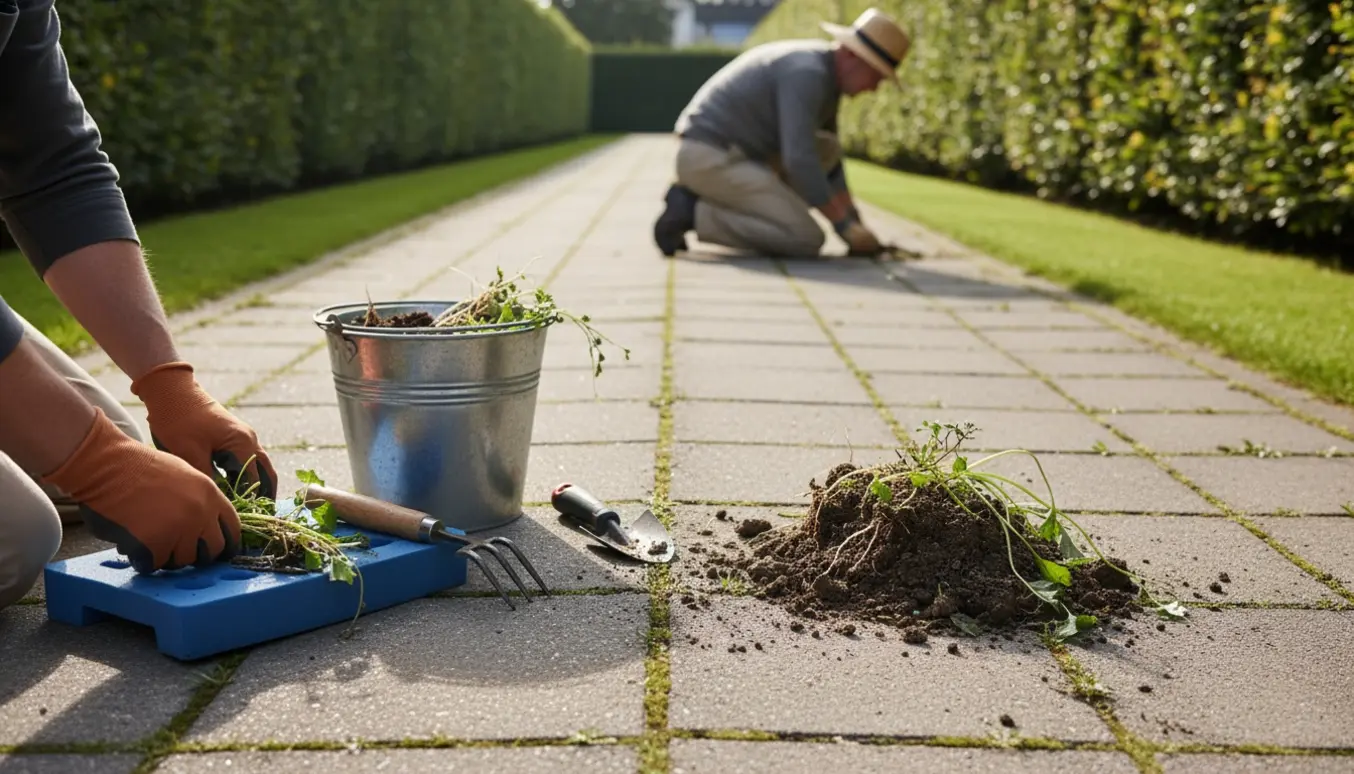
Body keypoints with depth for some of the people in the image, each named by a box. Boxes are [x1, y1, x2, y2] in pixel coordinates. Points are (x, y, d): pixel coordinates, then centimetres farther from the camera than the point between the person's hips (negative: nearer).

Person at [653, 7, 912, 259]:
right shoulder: (808, 73, -18)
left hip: (725, 156, 10)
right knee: (808, 239, -14)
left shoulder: (824, 74, 14)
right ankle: (693, 212, -9)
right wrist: (845, 226, -20)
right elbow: (799, 161, -27)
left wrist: (854, 222, 13)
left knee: (827, 148, 15)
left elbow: (827, 162, 21)